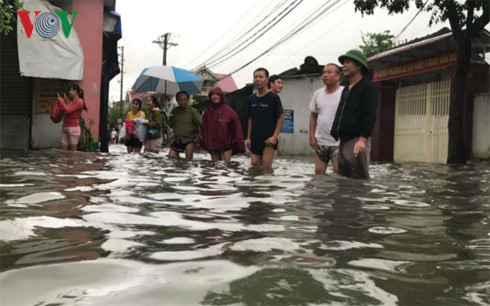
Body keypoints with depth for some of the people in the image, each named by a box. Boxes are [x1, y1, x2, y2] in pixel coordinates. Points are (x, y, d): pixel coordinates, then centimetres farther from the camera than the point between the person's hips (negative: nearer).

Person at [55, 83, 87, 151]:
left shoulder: (79, 101, -9)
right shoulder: (71, 101, 15)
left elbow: (68, 110, -15)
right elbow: (65, 111, 16)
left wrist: (61, 101, -6)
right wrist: (67, 101, 13)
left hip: (73, 128, -8)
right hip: (65, 128, 8)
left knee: (73, 151, -2)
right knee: (63, 150, 5)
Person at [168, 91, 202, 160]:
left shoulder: (192, 111, -11)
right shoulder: (174, 111, 4)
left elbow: (201, 125, -12)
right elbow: (171, 124, 16)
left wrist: (198, 137, -16)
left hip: (189, 139, -5)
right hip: (177, 139, 5)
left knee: (188, 159, -10)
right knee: (171, 157, 4)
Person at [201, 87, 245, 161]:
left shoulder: (229, 111, -5)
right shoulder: (208, 112, 5)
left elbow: (236, 129, -4)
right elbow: (205, 129, 10)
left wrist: (239, 145, -6)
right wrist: (205, 144, 8)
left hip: (226, 145, -3)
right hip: (213, 146, 3)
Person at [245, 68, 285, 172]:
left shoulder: (273, 97, -6)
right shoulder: (251, 98, 10)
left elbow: (281, 117, -6)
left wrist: (275, 136, -13)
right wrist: (248, 137, 10)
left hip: (268, 140, -5)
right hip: (255, 140, 5)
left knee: (267, 167, -9)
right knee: (254, 166, 5)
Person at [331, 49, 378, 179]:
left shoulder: (368, 87, -2)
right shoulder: (346, 90, 23)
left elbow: (370, 116, -13)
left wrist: (362, 139, -24)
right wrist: (334, 136, 16)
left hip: (357, 141, -8)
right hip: (344, 141, 8)